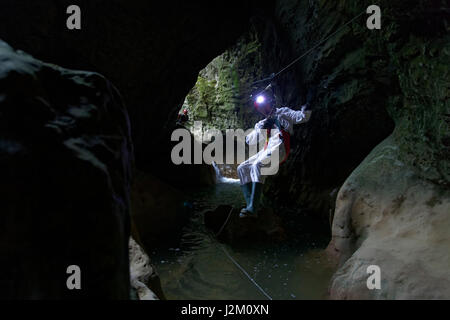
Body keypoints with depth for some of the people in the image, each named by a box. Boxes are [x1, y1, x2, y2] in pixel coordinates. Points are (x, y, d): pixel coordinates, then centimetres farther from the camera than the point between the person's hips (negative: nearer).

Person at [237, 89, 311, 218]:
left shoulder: (282, 112, 19)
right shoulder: (261, 123, 33)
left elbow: (301, 117, 6)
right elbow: (249, 140, 24)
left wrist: (305, 111, -17)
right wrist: (260, 129, 7)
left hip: (279, 146, -7)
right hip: (266, 150, 7)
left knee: (257, 166, -31)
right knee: (242, 168, -2)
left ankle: (253, 209, -40)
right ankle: (250, 205, -12)